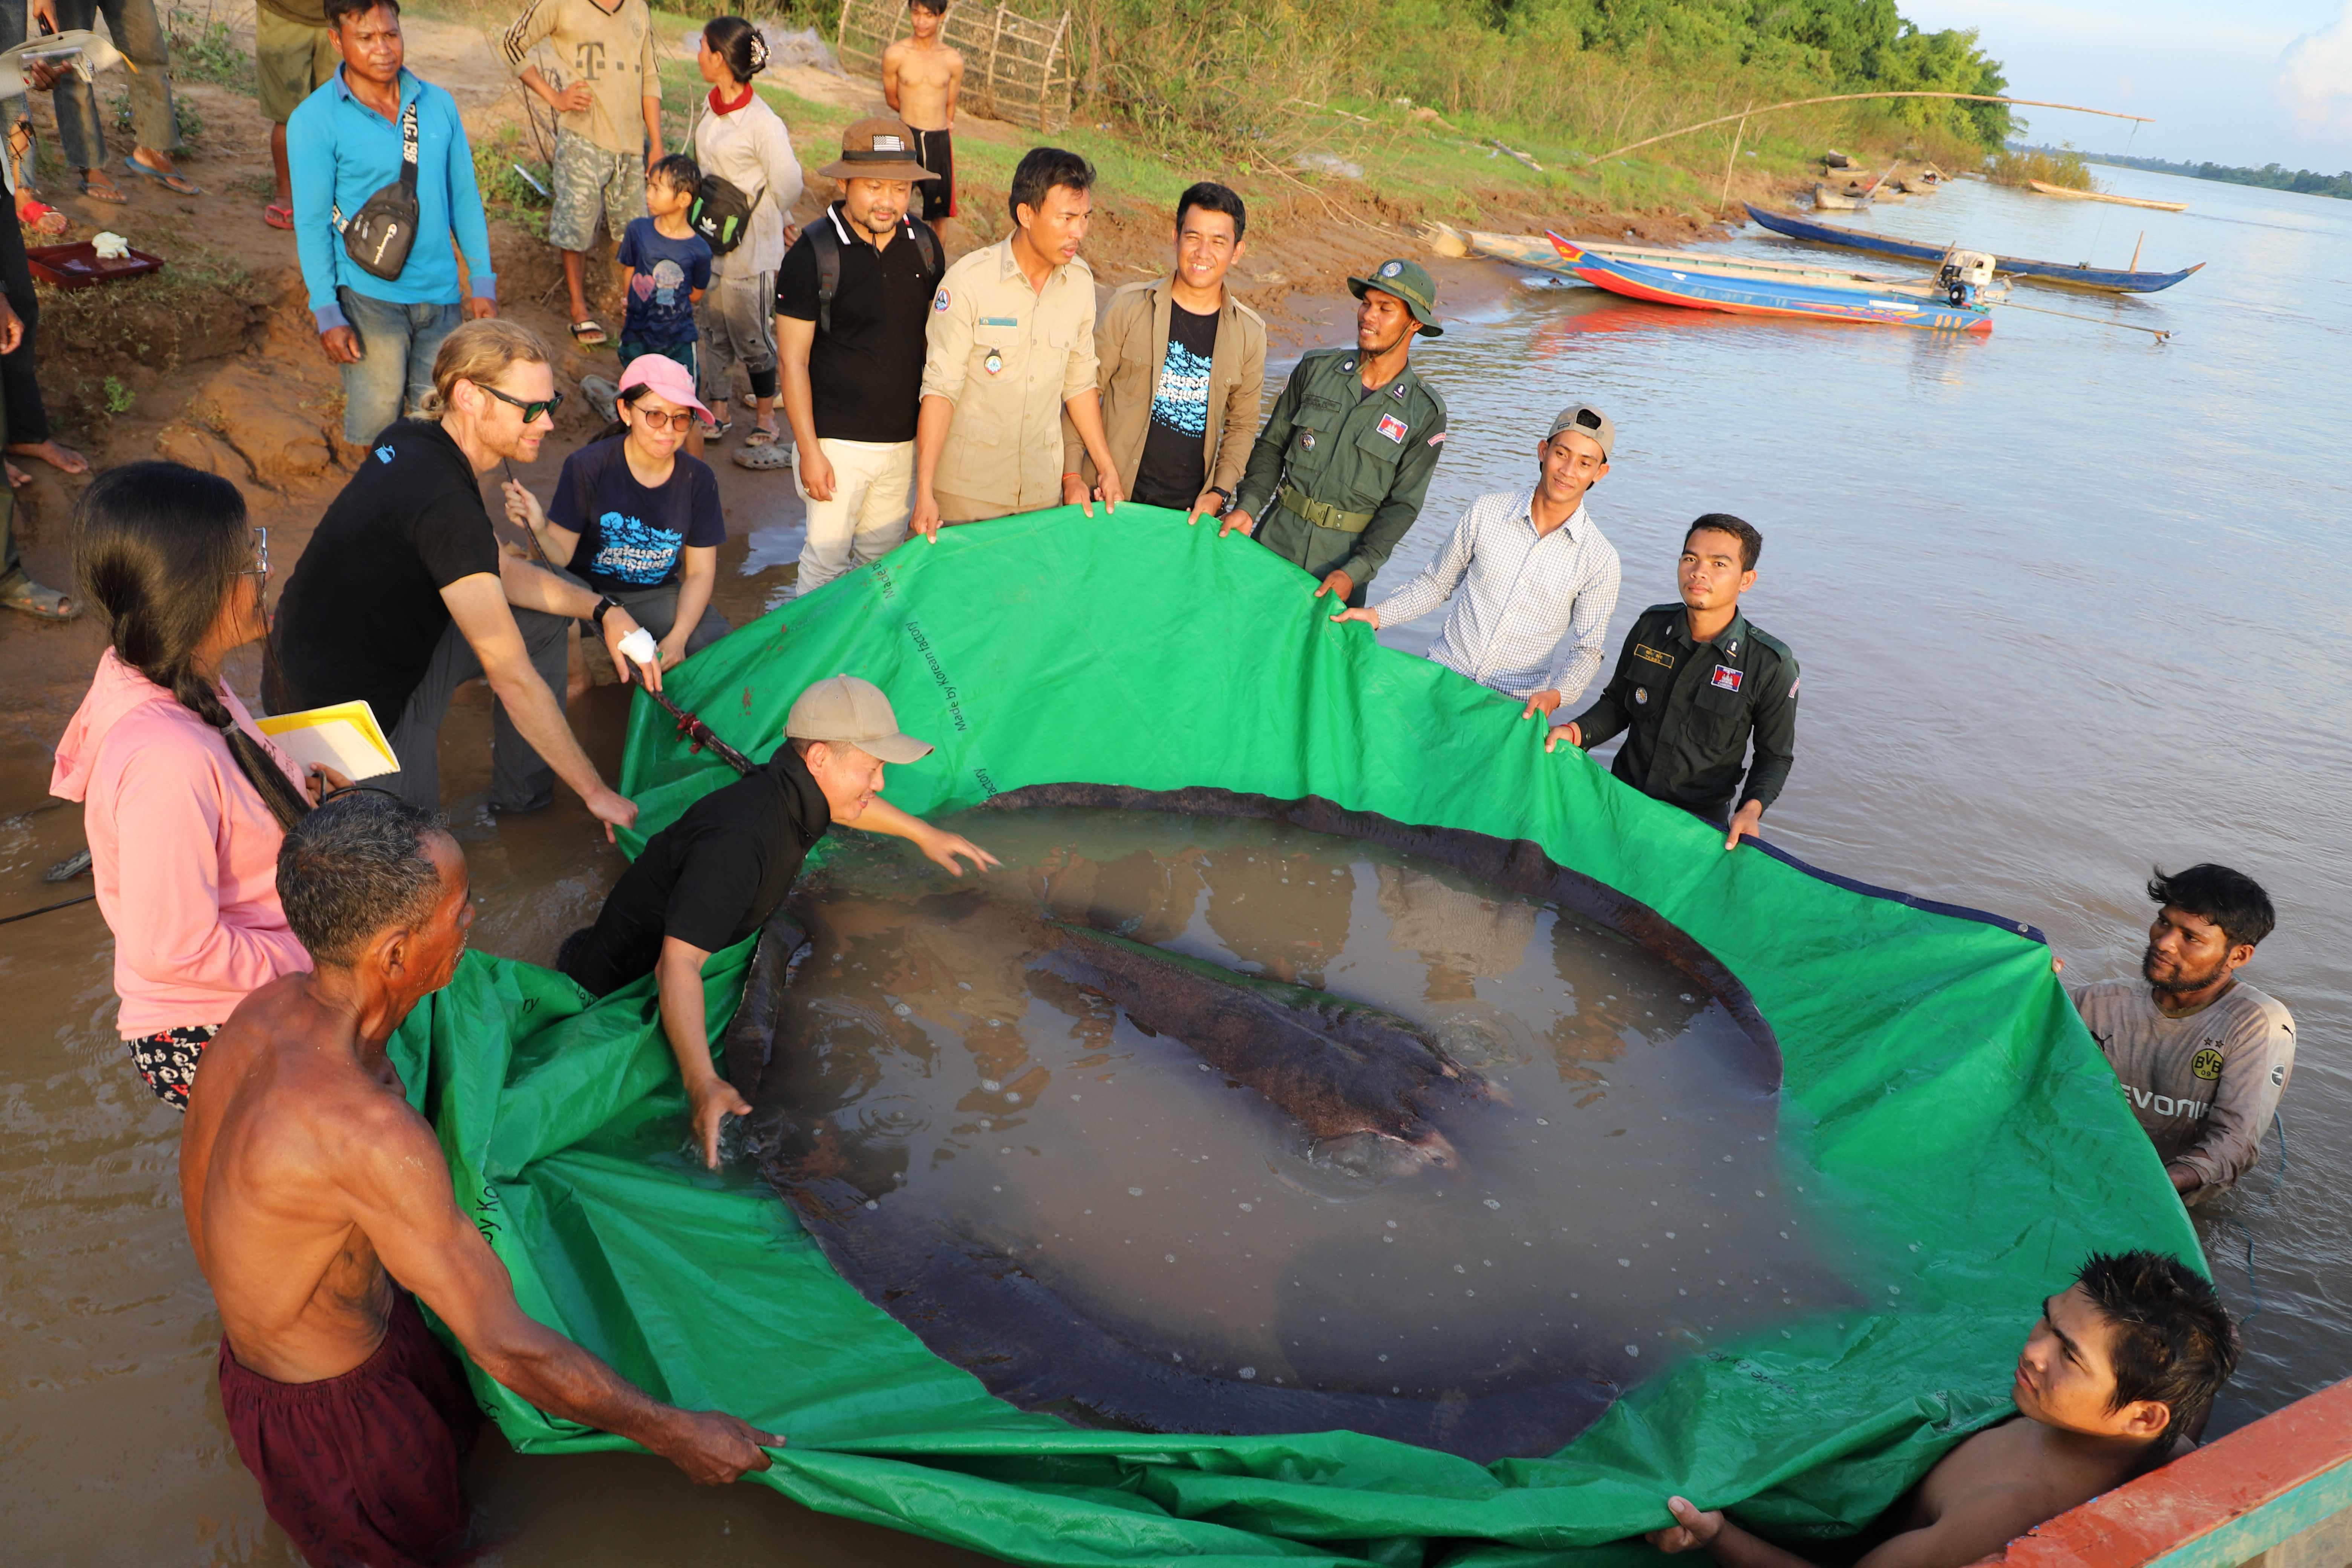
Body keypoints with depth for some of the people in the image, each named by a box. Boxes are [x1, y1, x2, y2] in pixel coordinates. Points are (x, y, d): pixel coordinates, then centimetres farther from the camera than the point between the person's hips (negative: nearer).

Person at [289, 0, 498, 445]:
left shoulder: (439, 104, 6)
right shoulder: (314, 120, -5)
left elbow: (465, 197, 11)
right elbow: (312, 223, -5)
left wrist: (482, 282, 7)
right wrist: (328, 314, -10)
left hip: (441, 295, 4)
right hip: (369, 297, -3)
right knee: (375, 421, -3)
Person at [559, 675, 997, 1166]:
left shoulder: (798, 792, -13)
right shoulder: (738, 840, -41)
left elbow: (844, 803, 15)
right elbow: (678, 965, -48)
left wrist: (923, 833, 23)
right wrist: (703, 1085, -57)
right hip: (631, 975, -8)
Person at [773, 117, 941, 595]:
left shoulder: (923, 243, 3)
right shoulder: (813, 252, -11)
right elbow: (793, 361, -9)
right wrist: (809, 451, -13)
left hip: (906, 440, 5)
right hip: (838, 442, -4)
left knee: (882, 560, 14)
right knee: (826, 562, 0)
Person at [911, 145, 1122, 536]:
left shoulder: (1080, 281, 1)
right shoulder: (968, 282, -14)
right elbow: (940, 387, -14)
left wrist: (1108, 468, 11)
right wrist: (924, 492, -20)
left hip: (1043, 488, 4)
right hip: (967, 489, -4)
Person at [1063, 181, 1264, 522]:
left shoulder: (1250, 333, 3)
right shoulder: (1129, 307, -4)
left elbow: (1242, 425, 12)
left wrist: (1220, 493, 0)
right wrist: (1071, 474, -7)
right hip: (1113, 498, -1)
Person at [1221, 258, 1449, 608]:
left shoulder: (1426, 413, -4)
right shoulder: (1316, 369, 2)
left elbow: (1402, 506, -6)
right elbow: (1272, 446, 6)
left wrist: (1355, 572, -17)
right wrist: (1248, 506, -10)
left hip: (1347, 556, -1)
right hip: (1277, 537, 2)